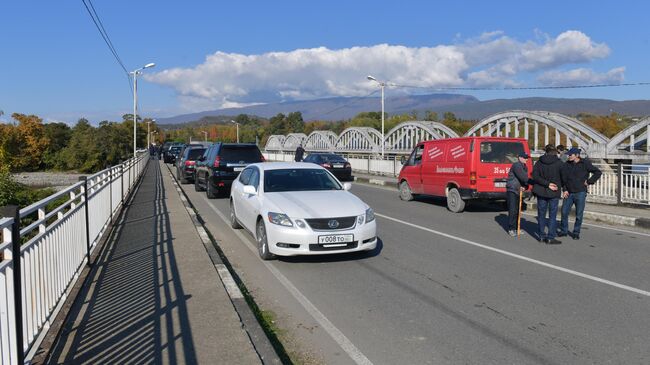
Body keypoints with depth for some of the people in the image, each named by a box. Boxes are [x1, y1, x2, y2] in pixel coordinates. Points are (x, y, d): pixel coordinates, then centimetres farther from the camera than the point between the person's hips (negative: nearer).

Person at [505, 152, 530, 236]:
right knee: (512, 210, -9)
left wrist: (524, 186, -11)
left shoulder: (525, 167, 15)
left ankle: (516, 228, 20)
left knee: (517, 210, 11)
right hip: (512, 190, -9)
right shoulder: (516, 165, -13)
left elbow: (525, 179, 10)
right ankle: (511, 229, -3)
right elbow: (522, 177, -24)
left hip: (519, 191, 9)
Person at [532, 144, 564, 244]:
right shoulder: (559, 163, -8)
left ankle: (541, 236, 18)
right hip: (554, 192, -3)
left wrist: (547, 184, -12)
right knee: (552, 215, 2)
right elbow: (564, 178, -2)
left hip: (541, 192, 3)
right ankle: (550, 237, 1)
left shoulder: (539, 162, 0)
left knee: (541, 214, 12)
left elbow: (535, 176, -9)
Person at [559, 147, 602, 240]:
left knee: (579, 215, 3)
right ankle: (564, 230, 19)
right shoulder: (566, 165, 5)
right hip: (569, 193, 3)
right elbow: (563, 178, 11)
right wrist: (564, 189, 2)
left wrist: (589, 182, -6)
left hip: (580, 193, -3)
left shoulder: (585, 164, -5)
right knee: (564, 212, 4)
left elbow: (598, 172, -2)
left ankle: (576, 232, 15)